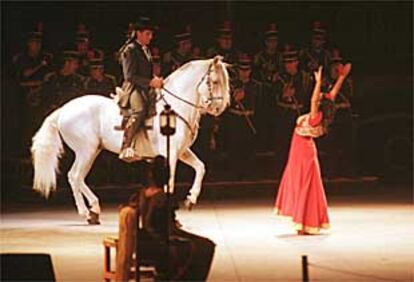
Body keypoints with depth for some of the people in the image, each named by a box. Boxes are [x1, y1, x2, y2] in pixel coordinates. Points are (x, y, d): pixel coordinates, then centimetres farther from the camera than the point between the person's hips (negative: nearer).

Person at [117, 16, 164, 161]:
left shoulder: (146, 50, 21)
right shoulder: (130, 50, -6)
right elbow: (130, 76, -14)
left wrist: (156, 79, 8)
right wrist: (150, 82, -18)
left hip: (146, 88, 10)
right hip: (133, 88, -10)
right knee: (139, 110, -34)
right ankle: (125, 148, -35)